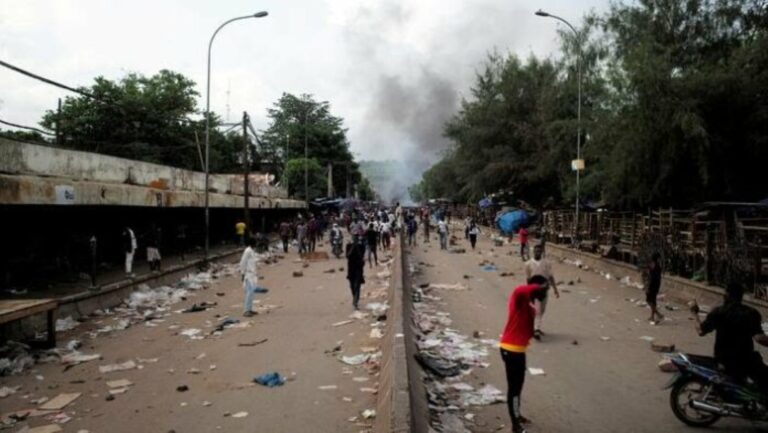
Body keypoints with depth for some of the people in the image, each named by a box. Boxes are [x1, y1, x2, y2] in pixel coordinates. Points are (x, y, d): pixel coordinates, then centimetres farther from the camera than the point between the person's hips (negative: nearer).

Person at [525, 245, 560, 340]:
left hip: (544, 289, 3)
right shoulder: (528, 264, -1)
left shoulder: (546, 263, 3)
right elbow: (528, 278, 5)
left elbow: (550, 277, 5)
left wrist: (555, 289, 0)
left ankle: (536, 327, 29)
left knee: (542, 310, 13)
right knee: (537, 310, -13)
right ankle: (536, 330, -15)